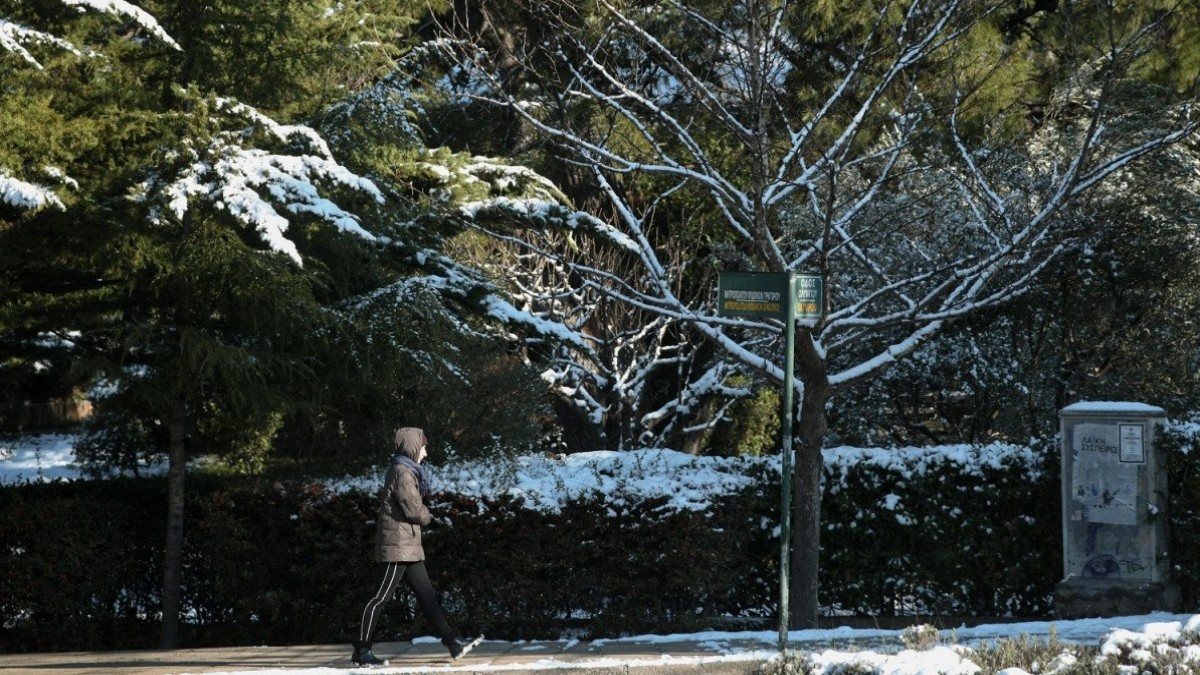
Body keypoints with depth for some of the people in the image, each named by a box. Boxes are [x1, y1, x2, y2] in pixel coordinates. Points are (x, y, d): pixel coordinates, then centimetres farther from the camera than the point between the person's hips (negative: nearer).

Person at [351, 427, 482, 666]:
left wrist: (421, 511, 0)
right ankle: (361, 651, -4)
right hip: (397, 546, -10)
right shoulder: (402, 472, -14)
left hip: (409, 547, 10)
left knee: (426, 595, 8)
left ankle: (453, 642, 9)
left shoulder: (408, 472, 18)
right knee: (380, 598, -7)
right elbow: (414, 510, -18)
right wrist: (426, 516, 2)